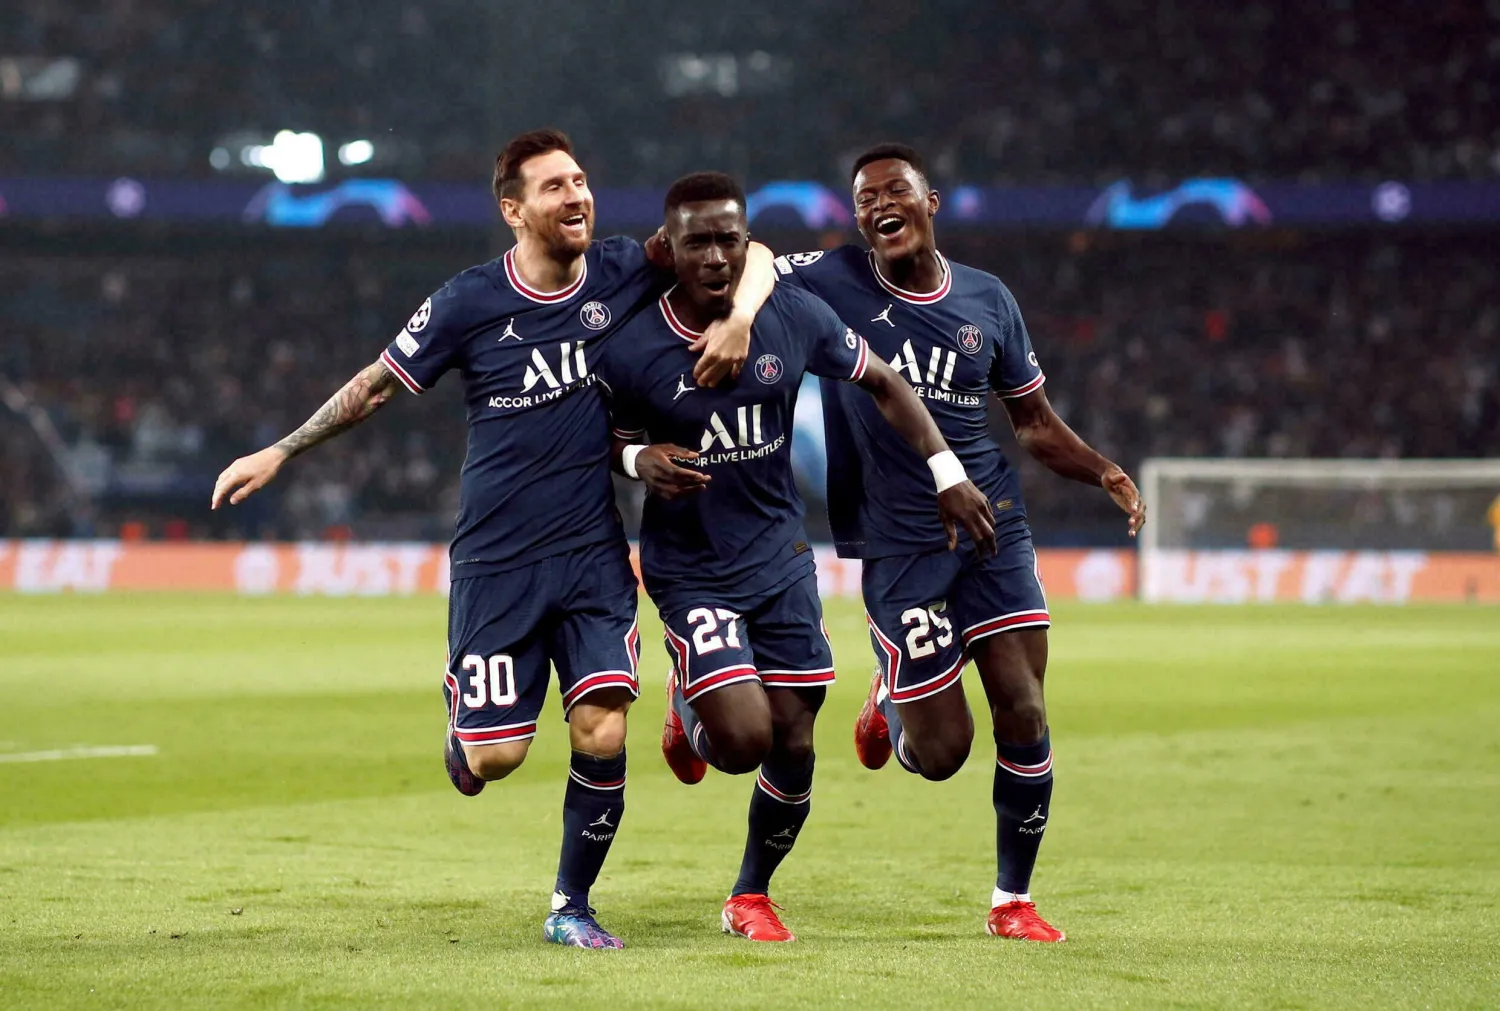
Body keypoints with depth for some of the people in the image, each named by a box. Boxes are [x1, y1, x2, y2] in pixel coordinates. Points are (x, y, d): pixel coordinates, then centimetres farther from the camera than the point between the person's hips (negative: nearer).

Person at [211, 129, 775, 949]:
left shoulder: (622, 274, -3)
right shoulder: (470, 303, -8)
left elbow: (747, 253, 4)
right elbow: (377, 385, 4)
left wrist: (740, 318, -16)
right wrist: (278, 453, 6)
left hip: (593, 552, 2)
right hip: (496, 562, -2)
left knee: (602, 735, -11)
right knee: (496, 756, -5)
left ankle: (571, 906, 10)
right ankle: (464, 728, 34)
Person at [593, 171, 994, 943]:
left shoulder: (797, 319, -7)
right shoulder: (632, 352, -15)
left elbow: (882, 385, 8)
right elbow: (609, 443, 2)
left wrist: (947, 473, 3)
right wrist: (642, 462, -21)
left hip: (780, 558, 3)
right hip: (691, 570, -3)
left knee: (793, 745, 3)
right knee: (743, 739, -17)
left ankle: (750, 897, 27)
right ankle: (687, 716, 22)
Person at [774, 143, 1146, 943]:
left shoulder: (987, 301, 7)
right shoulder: (832, 283, -2)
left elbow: (1034, 422, 16)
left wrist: (1100, 470, -3)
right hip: (899, 542, -2)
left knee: (1024, 718, -6)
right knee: (939, 751, -3)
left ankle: (1013, 900, 12)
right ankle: (890, 700, 34)